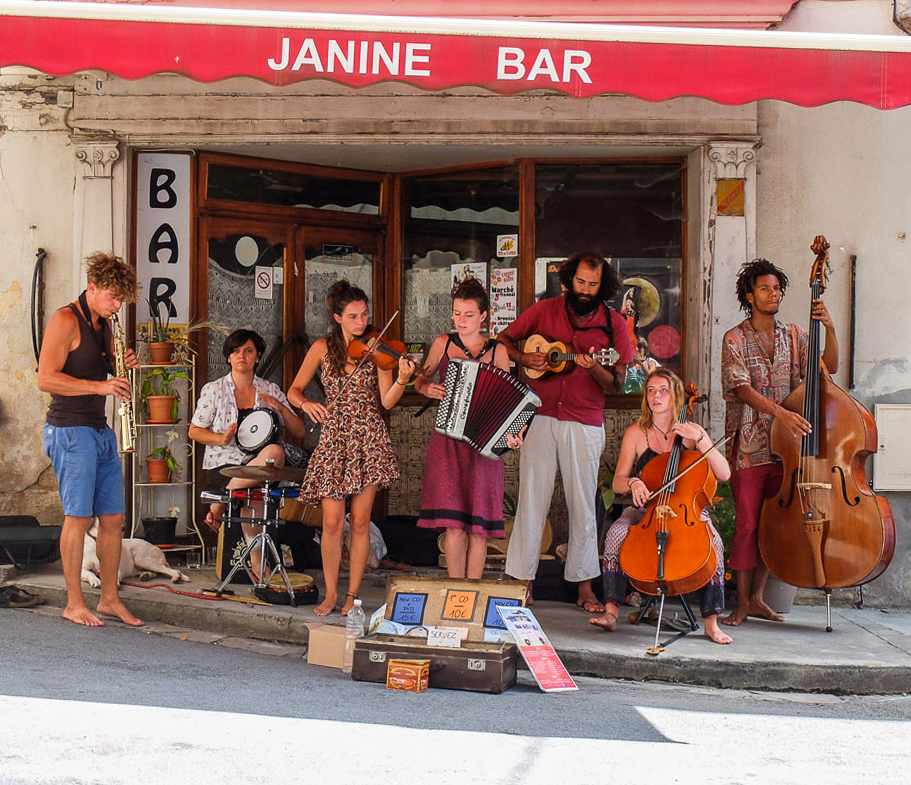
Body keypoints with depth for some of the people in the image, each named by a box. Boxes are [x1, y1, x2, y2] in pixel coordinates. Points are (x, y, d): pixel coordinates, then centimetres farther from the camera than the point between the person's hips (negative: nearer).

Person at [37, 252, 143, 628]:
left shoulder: (104, 325, 15)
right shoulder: (65, 321, -9)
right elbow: (46, 378, -17)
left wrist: (123, 368, 4)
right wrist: (100, 386, -22)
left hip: (101, 430, 8)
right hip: (70, 430, -8)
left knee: (113, 517, 7)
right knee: (78, 516, -7)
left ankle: (110, 599, 16)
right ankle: (74, 604, 0)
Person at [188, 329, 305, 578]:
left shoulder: (271, 390, 12)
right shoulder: (213, 390, 6)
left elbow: (299, 431, 10)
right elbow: (194, 431, 7)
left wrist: (281, 408, -9)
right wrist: (221, 438, -12)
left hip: (260, 462, 3)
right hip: (224, 462, -3)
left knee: (275, 451, -35)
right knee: (250, 496, -35)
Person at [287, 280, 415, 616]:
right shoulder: (323, 348, 3)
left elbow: (387, 401, -7)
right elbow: (294, 391, 6)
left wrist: (402, 380, -26)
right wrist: (306, 403, -16)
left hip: (369, 438, 0)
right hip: (334, 437, 0)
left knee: (360, 521, 1)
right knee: (332, 522, -4)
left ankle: (353, 595, 12)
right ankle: (331, 594, 11)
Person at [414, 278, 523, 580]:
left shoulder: (497, 351, 5)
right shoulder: (442, 344, 8)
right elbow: (421, 380, 18)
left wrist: (512, 433, -13)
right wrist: (427, 389, -5)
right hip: (447, 443, 0)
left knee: (477, 526, -1)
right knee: (454, 525, -7)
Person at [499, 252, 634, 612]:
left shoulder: (613, 324, 3)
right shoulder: (545, 310, 5)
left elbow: (617, 383, 1)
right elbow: (505, 339, 15)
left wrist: (594, 369, -19)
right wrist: (524, 358, -5)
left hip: (585, 424, -1)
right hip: (541, 417, 1)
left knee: (582, 505, 4)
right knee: (531, 500, 1)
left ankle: (584, 587, 11)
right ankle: (522, 581, 8)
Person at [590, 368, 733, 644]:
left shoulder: (693, 432, 6)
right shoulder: (636, 433, 6)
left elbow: (724, 474, -6)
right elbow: (618, 483, 4)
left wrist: (700, 439, -16)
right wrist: (632, 482, -20)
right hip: (645, 508, 0)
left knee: (713, 541, -31)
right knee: (616, 533, -32)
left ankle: (711, 622, -24)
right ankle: (611, 611, -29)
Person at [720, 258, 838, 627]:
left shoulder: (794, 336, 10)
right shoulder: (735, 339, -3)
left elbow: (829, 367, 2)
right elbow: (742, 389, -14)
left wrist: (829, 328, -11)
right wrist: (780, 411, -28)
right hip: (749, 445, -4)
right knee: (747, 523, -3)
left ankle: (757, 597, 16)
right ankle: (742, 602, 4)